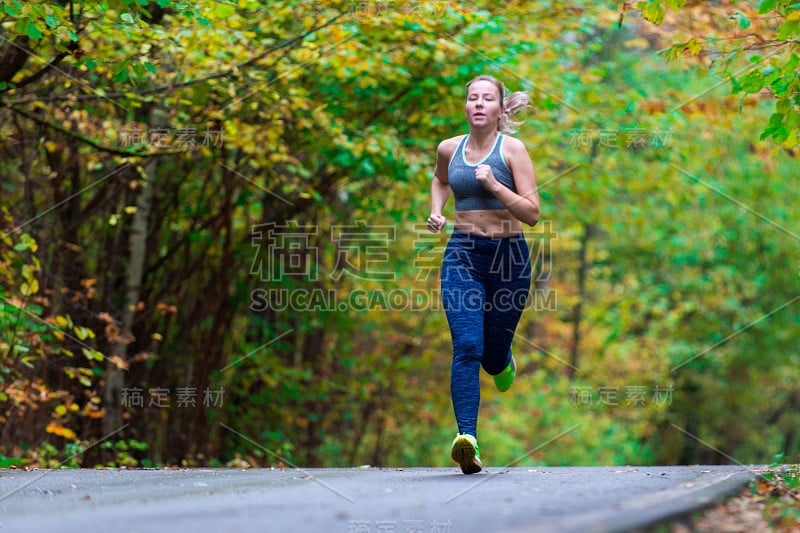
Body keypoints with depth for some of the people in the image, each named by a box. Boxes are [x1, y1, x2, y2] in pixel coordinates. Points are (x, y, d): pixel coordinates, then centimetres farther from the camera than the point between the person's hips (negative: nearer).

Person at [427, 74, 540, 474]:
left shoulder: (512, 149, -5)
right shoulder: (449, 149, 6)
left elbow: (532, 213, -9)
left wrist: (494, 185, -20)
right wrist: (436, 212, 12)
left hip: (508, 255, -1)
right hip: (462, 255, 1)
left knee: (492, 354, 10)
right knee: (466, 347, -17)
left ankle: (503, 362, 49)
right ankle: (467, 437, -27)